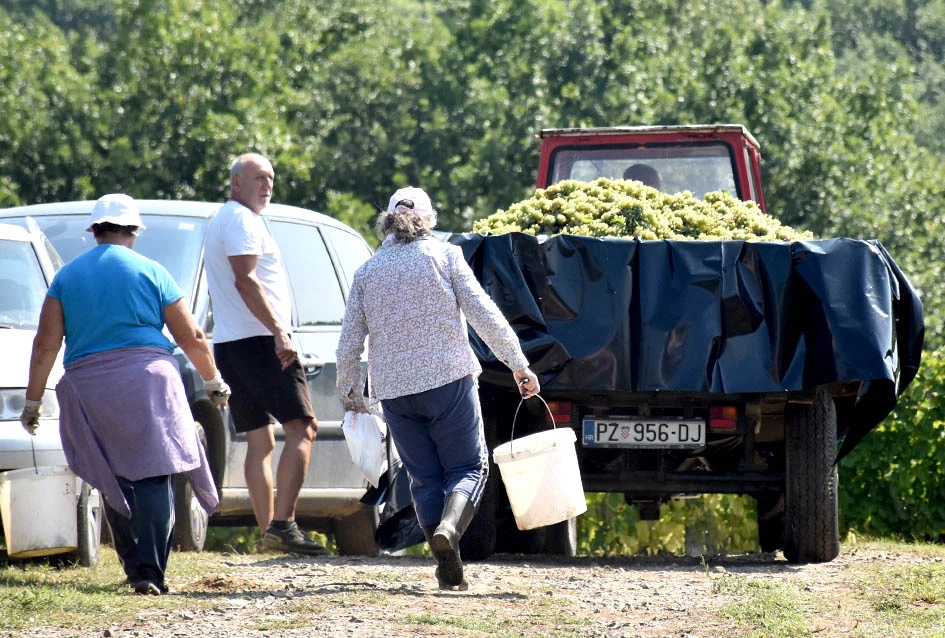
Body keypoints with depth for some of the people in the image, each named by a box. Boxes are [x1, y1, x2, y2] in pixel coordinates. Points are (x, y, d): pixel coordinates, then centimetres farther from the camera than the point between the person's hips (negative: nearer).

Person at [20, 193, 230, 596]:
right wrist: (213, 381, 22)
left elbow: (46, 343, 5)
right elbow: (191, 337, 7)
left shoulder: (67, 276, 12)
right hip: (147, 381, -2)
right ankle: (150, 573, -16)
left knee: (114, 482, 12)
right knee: (153, 476, -5)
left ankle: (135, 567, 14)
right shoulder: (151, 272, 6)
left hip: (89, 388, 3)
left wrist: (33, 401, 9)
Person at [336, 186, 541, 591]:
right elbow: (484, 315, -4)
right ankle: (449, 528, -25)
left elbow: (349, 344, 8)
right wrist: (519, 365, 0)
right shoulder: (444, 256, 2)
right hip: (448, 378, -3)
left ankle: (449, 571, 0)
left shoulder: (367, 272, 10)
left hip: (394, 391, 3)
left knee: (424, 479, 9)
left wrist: (349, 391, 22)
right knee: (468, 467, 4)